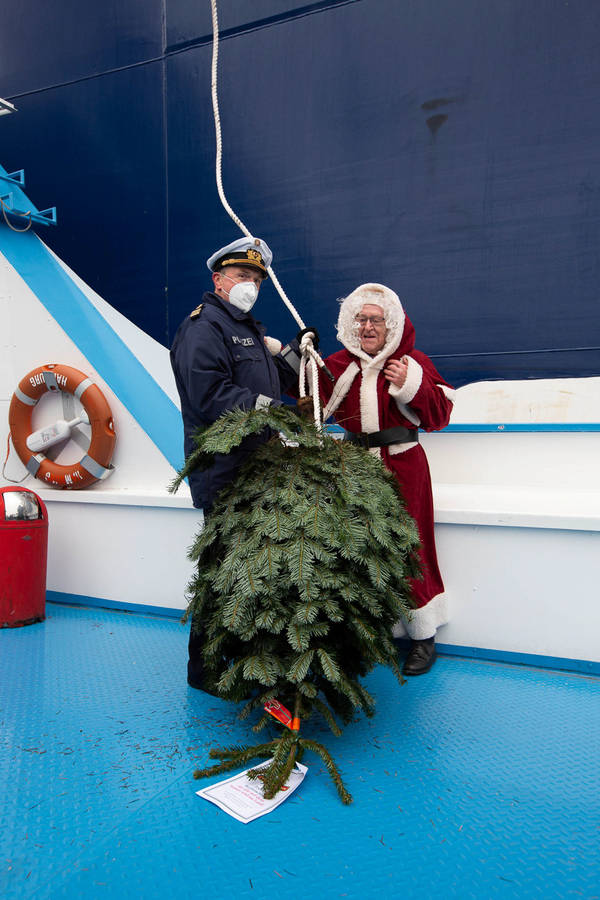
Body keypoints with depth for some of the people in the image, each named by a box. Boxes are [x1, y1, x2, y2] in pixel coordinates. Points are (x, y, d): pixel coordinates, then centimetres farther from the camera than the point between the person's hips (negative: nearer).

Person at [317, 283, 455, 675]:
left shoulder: (413, 363, 1)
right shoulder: (337, 365, 8)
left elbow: (439, 415, -1)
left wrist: (410, 385, -16)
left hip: (403, 466, -3)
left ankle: (424, 635, 18)